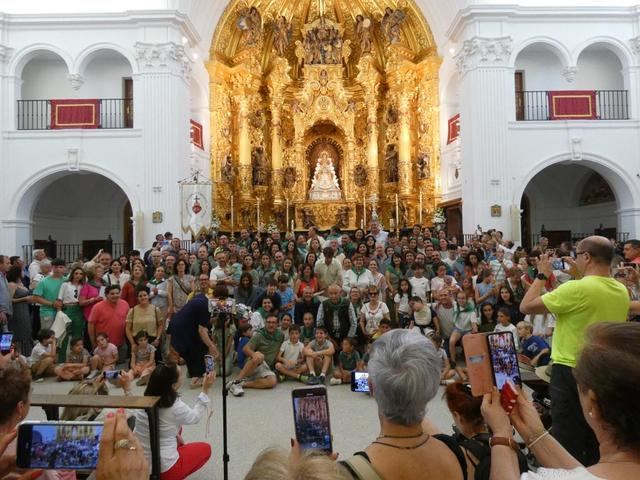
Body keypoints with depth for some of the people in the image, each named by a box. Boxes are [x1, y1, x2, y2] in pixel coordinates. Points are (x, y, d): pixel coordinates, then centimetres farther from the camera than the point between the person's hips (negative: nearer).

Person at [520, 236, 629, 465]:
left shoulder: (576, 288, -23)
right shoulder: (622, 291, 1)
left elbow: (526, 306, -16)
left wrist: (542, 275, -5)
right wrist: (580, 276, 18)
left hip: (572, 372, -7)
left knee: (569, 442, 5)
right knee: (598, 443, 21)